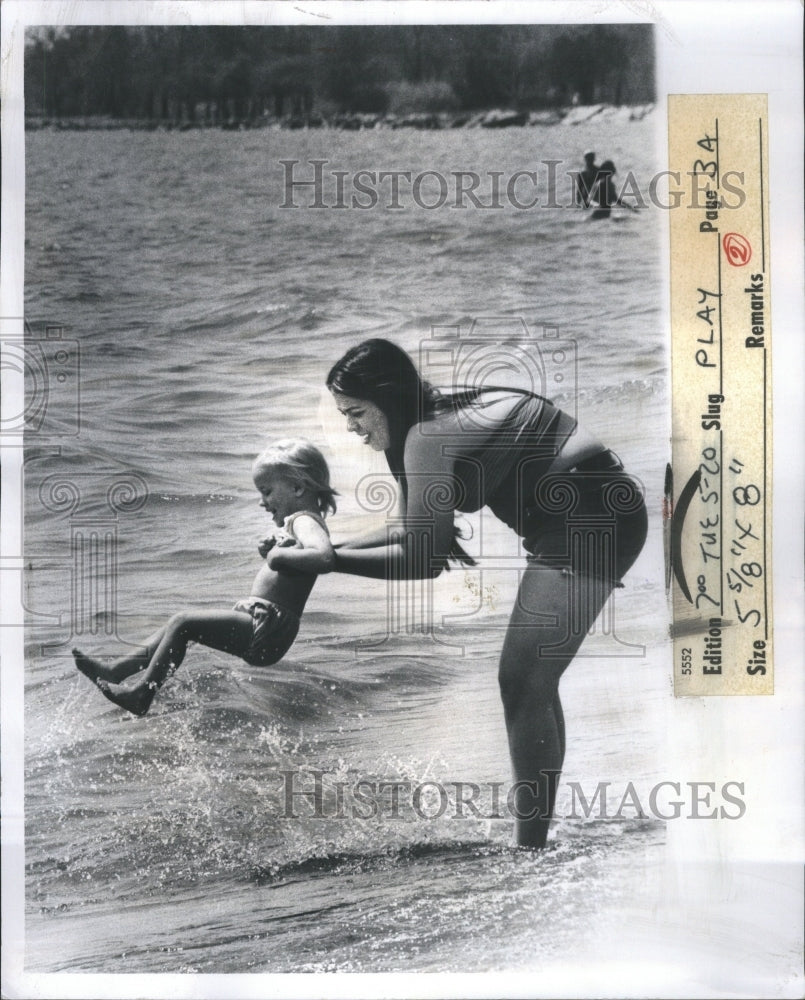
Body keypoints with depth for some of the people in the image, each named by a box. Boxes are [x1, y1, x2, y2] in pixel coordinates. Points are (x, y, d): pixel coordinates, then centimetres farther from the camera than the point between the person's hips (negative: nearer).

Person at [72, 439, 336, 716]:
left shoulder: (305, 521, -14)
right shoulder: (299, 522, 17)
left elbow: (324, 558, -35)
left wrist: (280, 553, -23)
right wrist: (270, 550, 9)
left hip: (265, 631, -11)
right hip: (260, 624, 11)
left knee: (183, 622, -12)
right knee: (180, 625, 15)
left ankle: (142, 693, -5)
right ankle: (117, 670, 18)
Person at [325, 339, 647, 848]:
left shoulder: (429, 436, -18)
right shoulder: (447, 412, 10)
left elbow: (422, 558, -19)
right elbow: (416, 532, 13)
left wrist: (329, 560, -13)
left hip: (591, 525, -10)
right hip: (596, 517, 10)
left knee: (522, 683, -7)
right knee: (535, 681, 14)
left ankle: (532, 842, 1)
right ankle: (537, 836, 24)